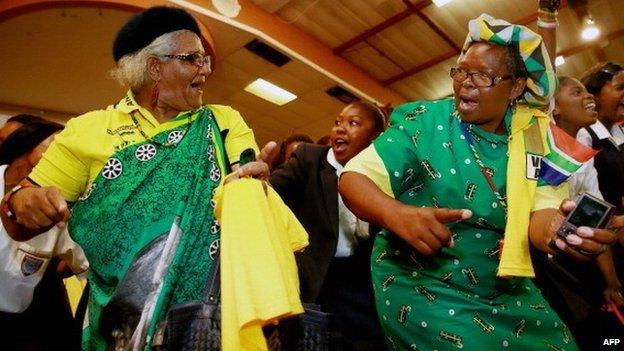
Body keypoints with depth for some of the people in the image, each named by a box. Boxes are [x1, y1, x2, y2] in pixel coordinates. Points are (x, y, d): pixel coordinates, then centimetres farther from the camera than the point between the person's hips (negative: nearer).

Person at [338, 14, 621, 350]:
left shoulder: (532, 138, -2)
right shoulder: (423, 123, -13)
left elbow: (540, 209, -12)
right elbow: (353, 177, -21)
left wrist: (554, 227, -37)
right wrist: (396, 214, -41)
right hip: (420, 284, -4)